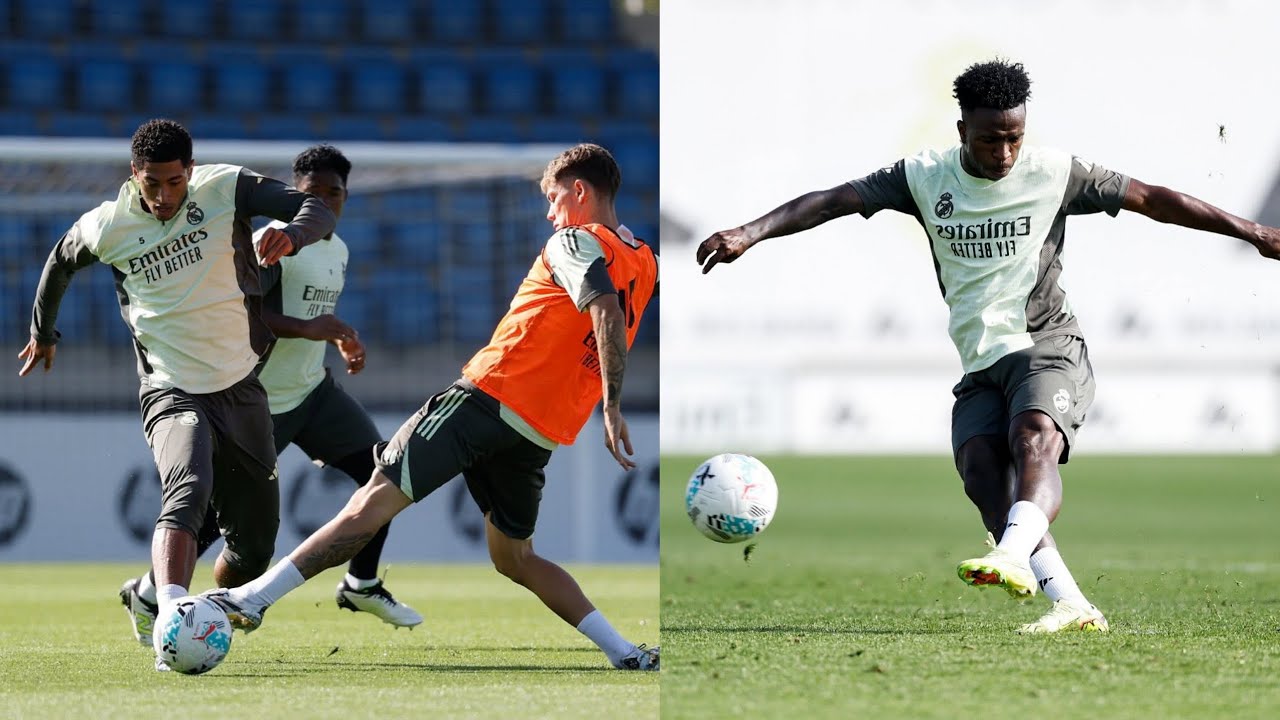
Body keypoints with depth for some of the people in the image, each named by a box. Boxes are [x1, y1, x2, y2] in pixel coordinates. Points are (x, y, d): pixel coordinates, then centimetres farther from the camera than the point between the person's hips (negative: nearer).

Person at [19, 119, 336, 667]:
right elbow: (61, 261, 17)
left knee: (256, 536, 8)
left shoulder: (226, 189, -7)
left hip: (241, 388, 3)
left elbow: (316, 210, -14)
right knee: (188, 490, -34)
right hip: (173, 393, -3)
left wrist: (290, 234, -37)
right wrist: (42, 332, 31)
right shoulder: (107, 227, -5)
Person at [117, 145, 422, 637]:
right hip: (262, 398, -8)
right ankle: (147, 595, 12)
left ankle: (361, 585, 17)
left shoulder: (337, 250, 11)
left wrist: (342, 339, 10)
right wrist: (305, 328, -36)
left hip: (313, 389, 8)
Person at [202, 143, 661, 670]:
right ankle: (624, 652, 9)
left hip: (490, 394, -7)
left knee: (376, 499, -12)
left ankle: (253, 598, -17)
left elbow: (607, 314, -20)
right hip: (543, 434, 7)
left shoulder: (577, 242, -4)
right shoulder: (644, 264, 19)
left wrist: (612, 411, -25)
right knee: (514, 559, 19)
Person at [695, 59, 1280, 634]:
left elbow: (1150, 199, 6)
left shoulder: (1054, 174, 0)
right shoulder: (925, 178, 4)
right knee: (980, 470, -21)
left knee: (1034, 437, -34)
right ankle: (1072, 606, -26)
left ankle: (1013, 555, -58)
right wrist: (749, 234, -15)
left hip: (1048, 348, -3)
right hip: (981, 365, 3)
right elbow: (833, 201, -3)